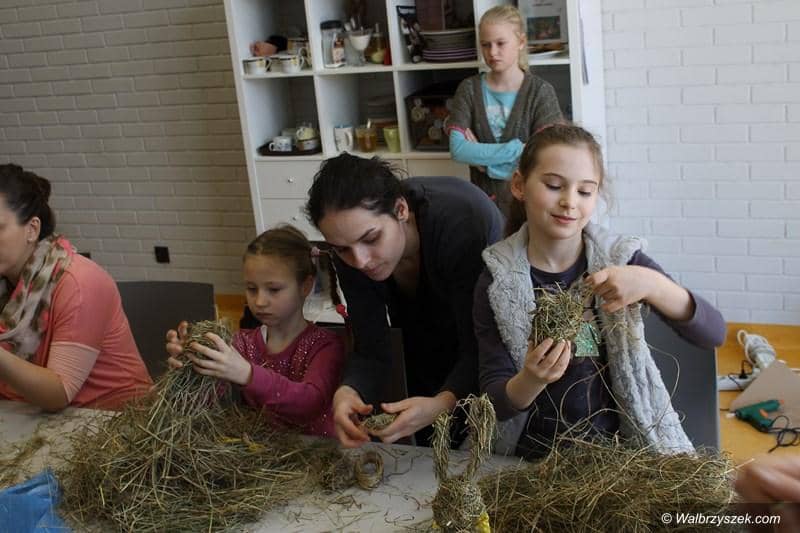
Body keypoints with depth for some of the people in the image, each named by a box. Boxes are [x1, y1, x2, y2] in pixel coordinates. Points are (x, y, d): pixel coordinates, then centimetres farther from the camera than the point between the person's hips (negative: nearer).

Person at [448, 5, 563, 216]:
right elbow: (458, 149, -12)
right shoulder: (469, 89, -1)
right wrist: (515, 149, -19)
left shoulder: (540, 91, -8)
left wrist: (481, 155, -13)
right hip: (484, 200, 2)